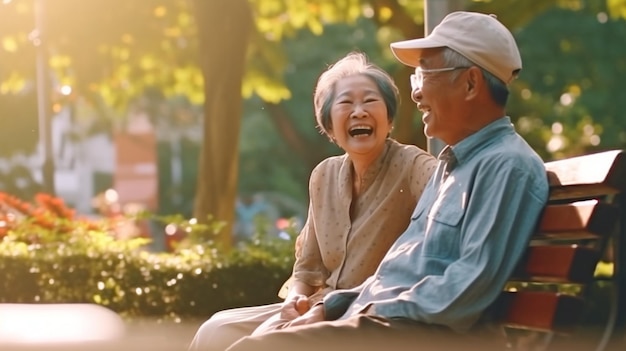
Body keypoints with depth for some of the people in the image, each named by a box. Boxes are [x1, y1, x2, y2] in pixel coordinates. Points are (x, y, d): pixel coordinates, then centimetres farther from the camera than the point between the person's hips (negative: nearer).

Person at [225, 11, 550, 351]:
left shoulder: (507, 165, -11)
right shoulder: (453, 164, 23)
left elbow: (474, 283, -20)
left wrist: (381, 312, -13)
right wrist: (329, 307, 11)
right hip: (377, 321, 10)